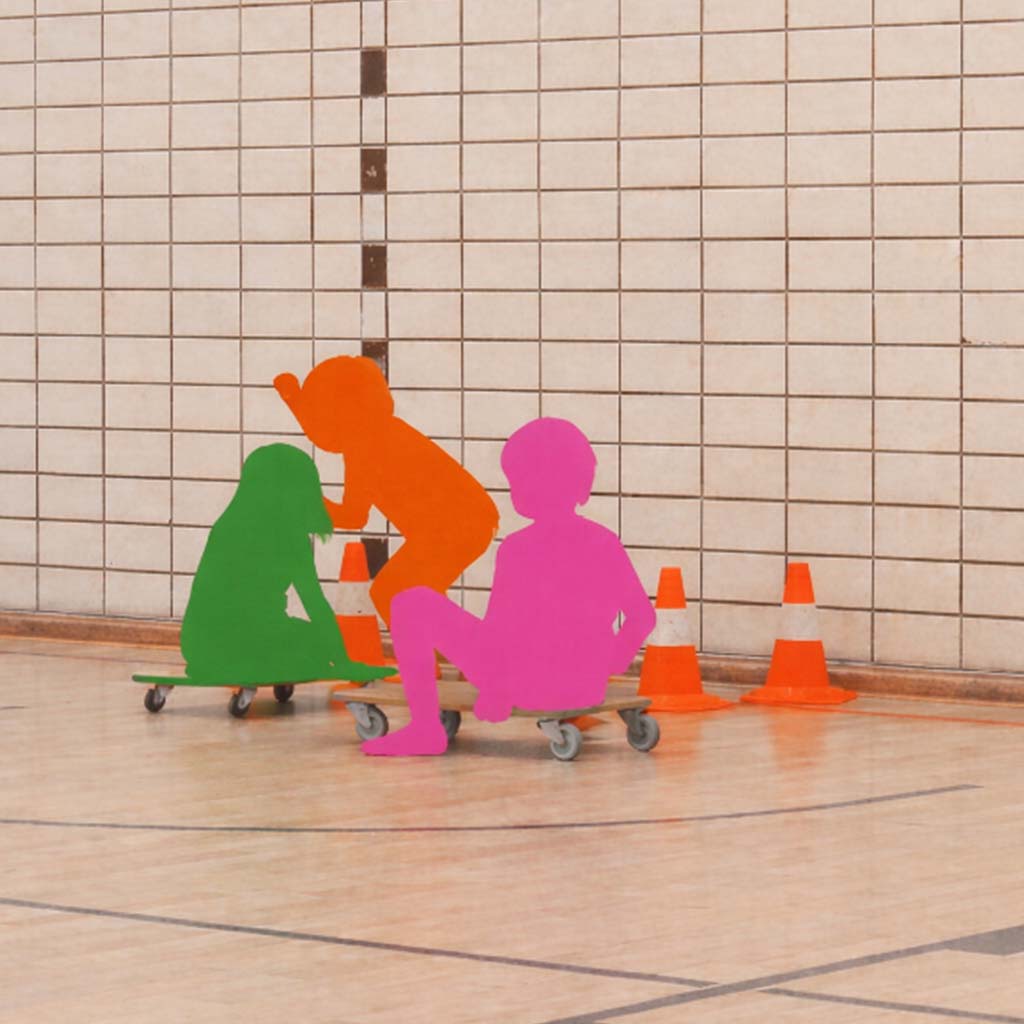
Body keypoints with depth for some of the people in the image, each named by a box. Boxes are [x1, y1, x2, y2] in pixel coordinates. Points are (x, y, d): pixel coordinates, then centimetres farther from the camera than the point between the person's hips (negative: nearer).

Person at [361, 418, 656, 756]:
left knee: (410, 603, 5)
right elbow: (643, 616, 2)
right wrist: (608, 667, 16)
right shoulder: (606, 543, -2)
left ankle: (425, 729, 6)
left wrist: (492, 691, 0)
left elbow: (499, 630, -14)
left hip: (522, 683, -6)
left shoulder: (517, 549, -14)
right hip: (587, 688, 6)